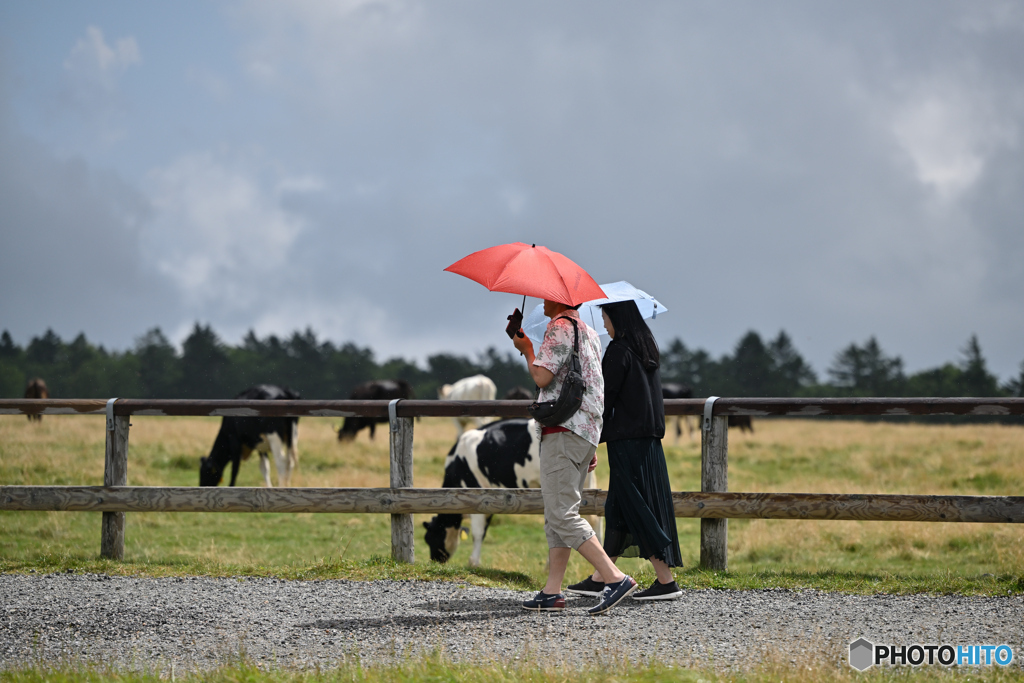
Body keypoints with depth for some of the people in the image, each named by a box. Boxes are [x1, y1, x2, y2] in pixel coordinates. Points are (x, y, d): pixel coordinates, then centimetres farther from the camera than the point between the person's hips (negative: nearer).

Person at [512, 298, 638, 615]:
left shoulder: (561, 327, -8)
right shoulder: (589, 333, 22)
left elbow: (542, 377, -17)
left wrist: (527, 349, 3)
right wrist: (592, 445, 25)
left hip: (564, 431, -10)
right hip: (586, 433, 10)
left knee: (561, 513, -12)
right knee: (556, 514, 10)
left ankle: (615, 577, -19)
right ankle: (552, 592, 7)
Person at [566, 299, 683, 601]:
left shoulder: (619, 350, -12)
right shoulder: (646, 349, 13)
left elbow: (607, 398, -13)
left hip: (627, 440, -9)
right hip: (649, 438, 9)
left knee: (637, 508, -6)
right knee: (617, 508, 12)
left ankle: (666, 580, -7)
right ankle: (600, 579, 17)